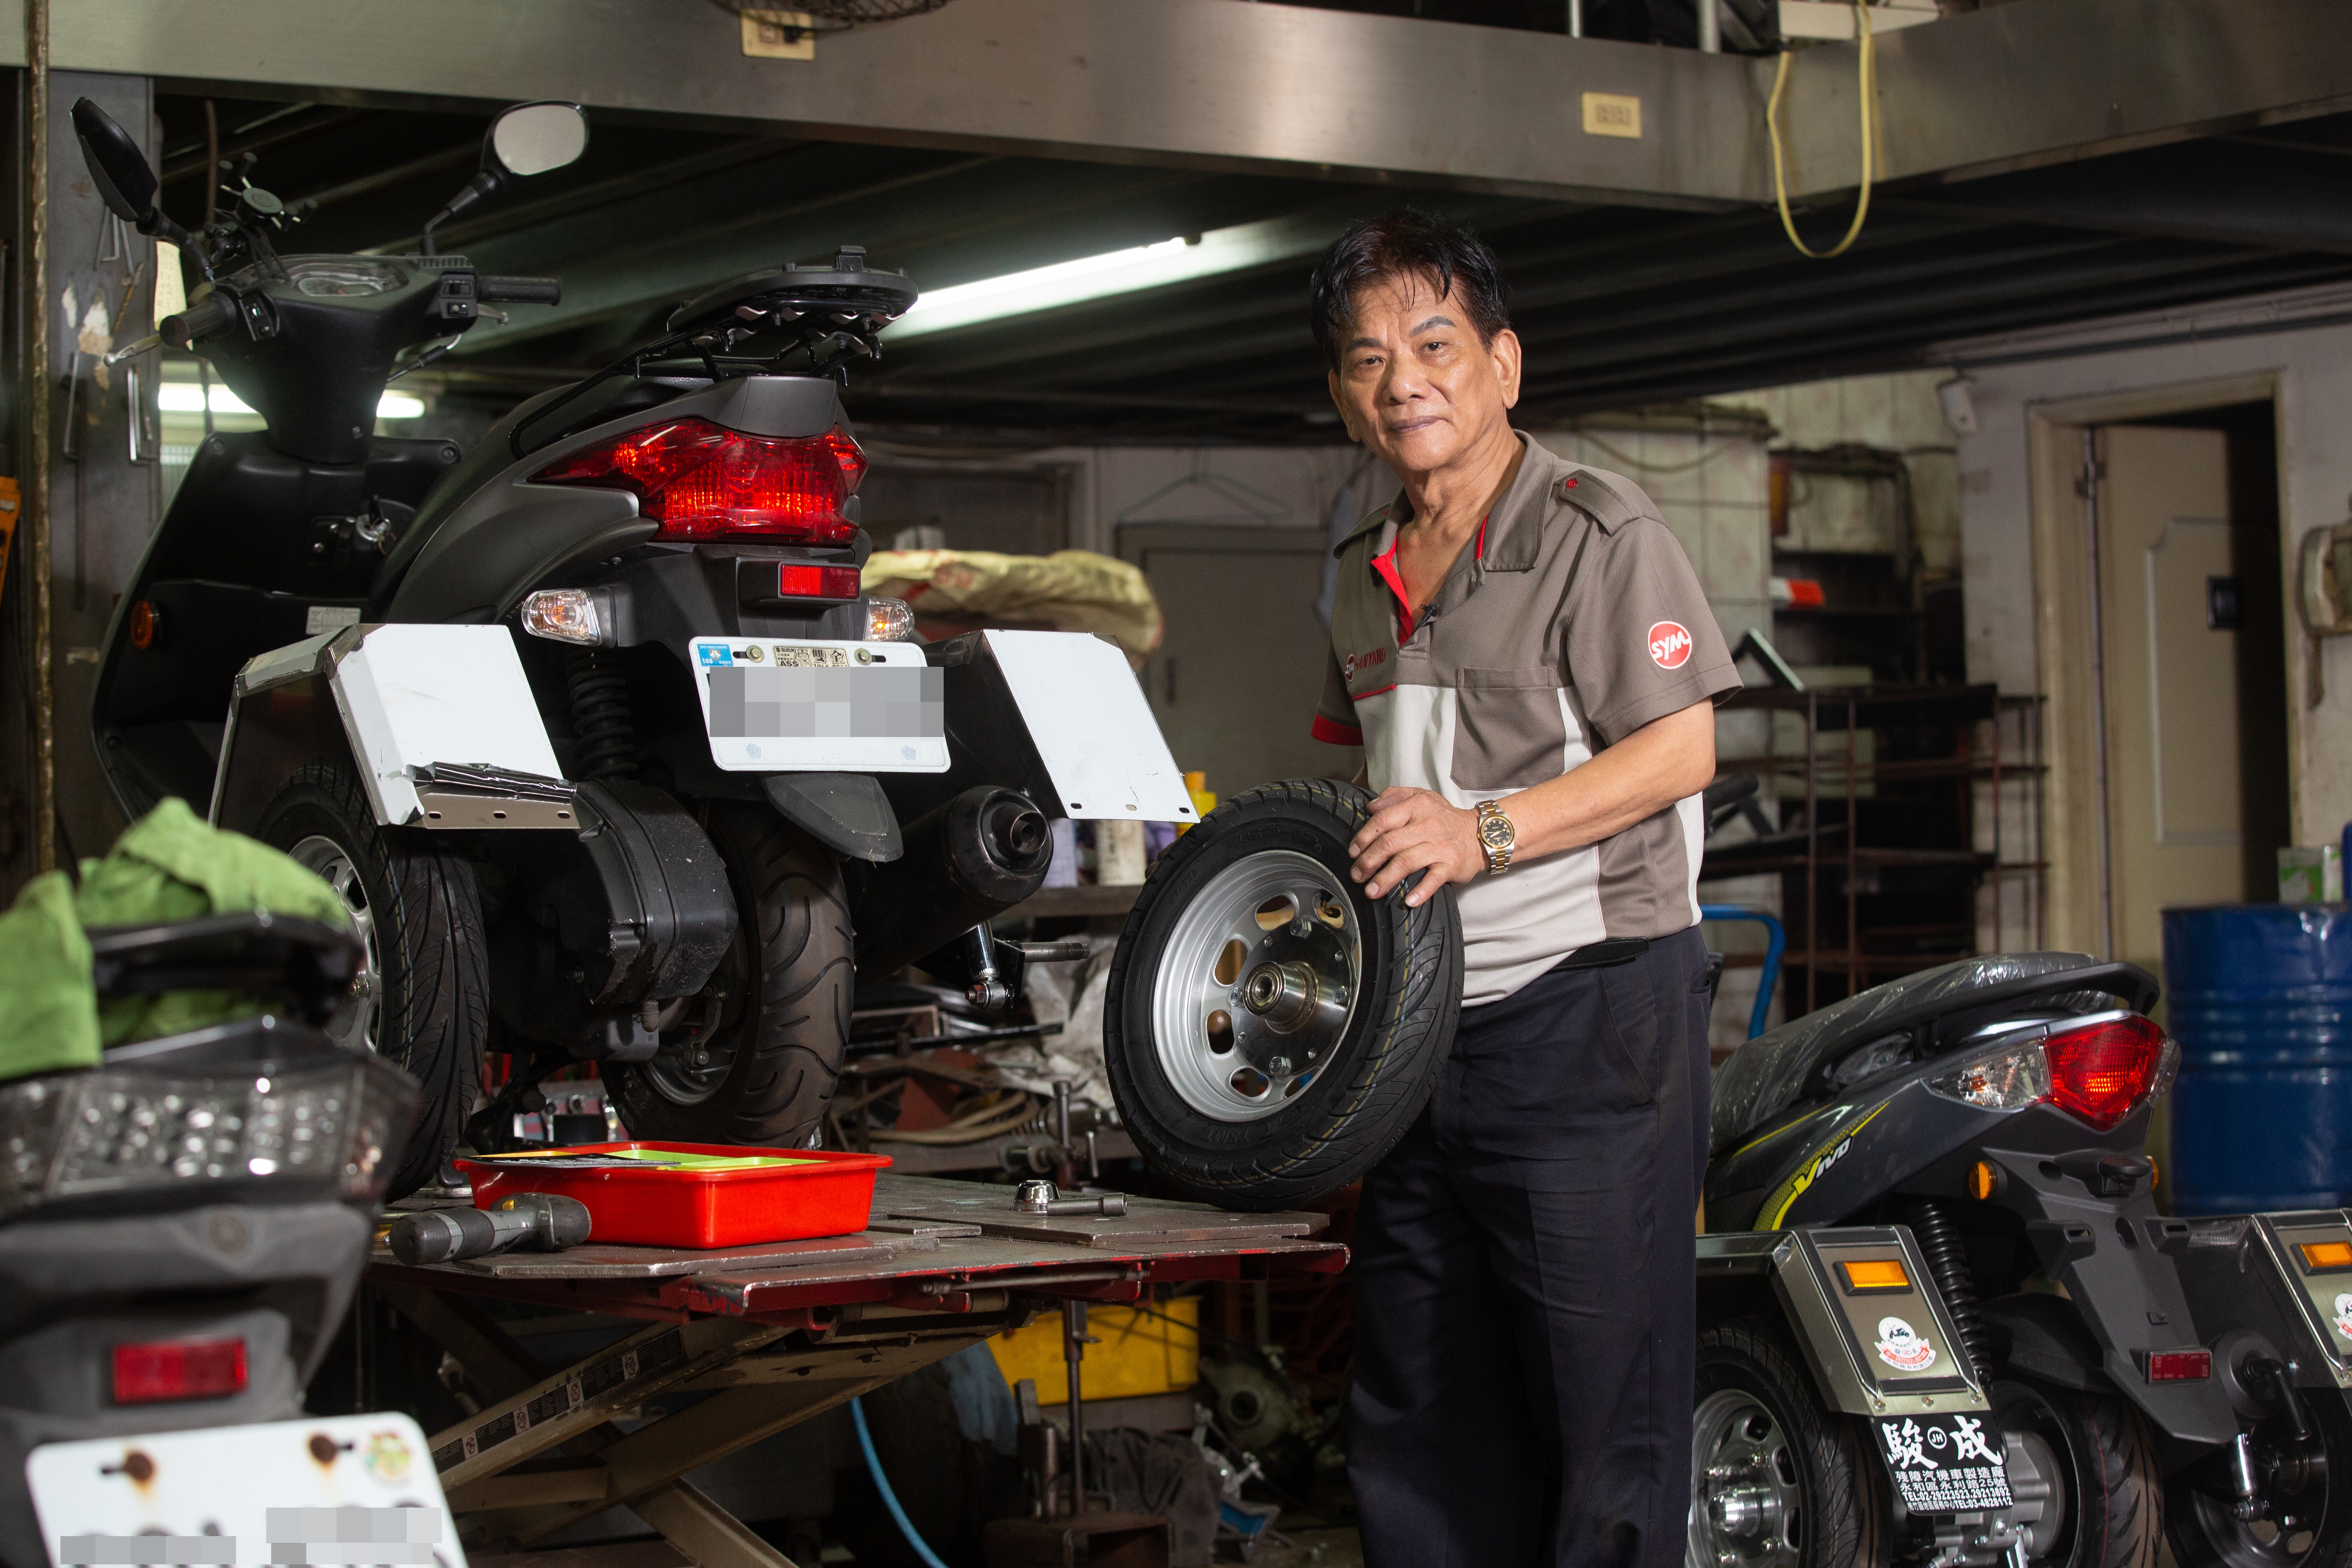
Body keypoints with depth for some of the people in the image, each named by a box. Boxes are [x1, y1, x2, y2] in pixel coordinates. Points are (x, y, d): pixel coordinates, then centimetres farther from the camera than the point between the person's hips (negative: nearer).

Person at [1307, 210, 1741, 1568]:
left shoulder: (1598, 528, -8)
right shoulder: (1369, 574, 16)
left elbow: (1679, 747, -16)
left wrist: (1484, 831, -25)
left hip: (1591, 1011, -8)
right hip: (1421, 1032, 8)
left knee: (1605, 1409, -5)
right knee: (1417, 1429, 13)